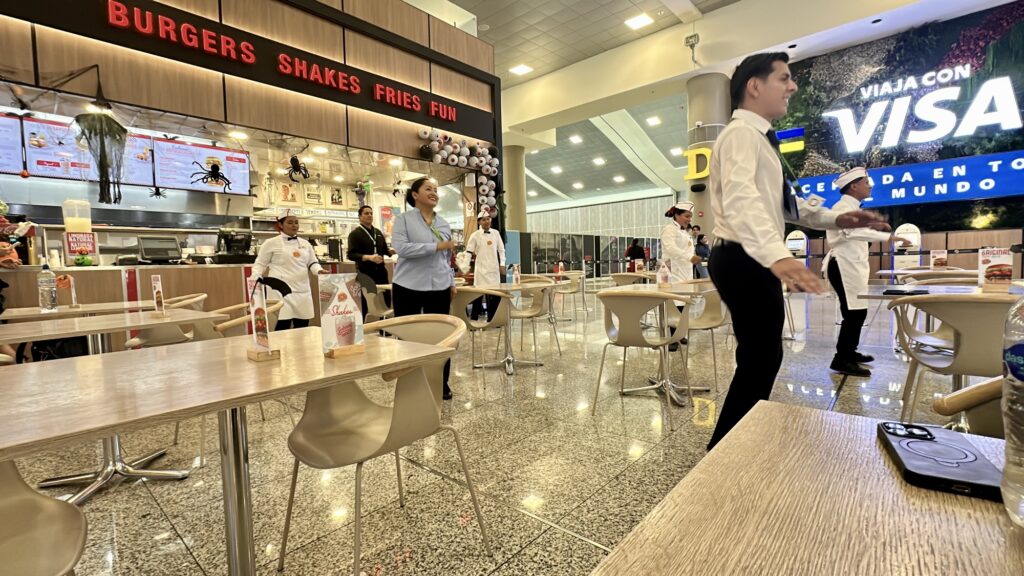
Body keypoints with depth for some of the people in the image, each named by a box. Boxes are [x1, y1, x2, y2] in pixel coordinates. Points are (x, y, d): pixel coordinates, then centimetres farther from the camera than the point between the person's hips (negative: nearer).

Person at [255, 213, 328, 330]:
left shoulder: (305, 244, 14)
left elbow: (312, 263, 18)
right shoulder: (271, 243, 2)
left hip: (303, 291, 5)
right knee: (283, 326, -10)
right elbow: (260, 264, 5)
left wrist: (319, 270, -4)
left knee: (303, 326, 7)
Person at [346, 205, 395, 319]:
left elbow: (384, 250, 20)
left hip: (381, 271, 6)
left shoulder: (378, 232, 14)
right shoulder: (355, 233, -4)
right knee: (365, 304, -3)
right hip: (365, 273, -6)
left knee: (386, 300, 8)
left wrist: (391, 251, -4)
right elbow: (350, 254, -14)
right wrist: (369, 257, -29)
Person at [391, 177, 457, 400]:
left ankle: (442, 385, 18)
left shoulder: (444, 224, 14)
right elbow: (401, 247, -17)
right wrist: (436, 246, -17)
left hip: (439, 288, 4)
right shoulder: (403, 219, -1)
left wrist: (451, 282, 16)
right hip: (408, 287, -4)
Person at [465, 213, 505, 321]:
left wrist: (502, 264, 2)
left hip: (494, 268, 4)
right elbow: (468, 252, -3)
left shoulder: (496, 233, 7)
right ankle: (473, 320, 9)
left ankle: (492, 319, 18)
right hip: (481, 269, -3)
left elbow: (501, 250, 11)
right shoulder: (475, 235, -3)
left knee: (495, 295, 6)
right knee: (478, 295, 0)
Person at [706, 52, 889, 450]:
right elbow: (741, 200, -31)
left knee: (762, 357, 17)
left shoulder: (759, 138, 22)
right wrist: (778, 254, -45)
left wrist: (835, 219, 14)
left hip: (754, 261, 11)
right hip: (743, 261, -11)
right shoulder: (742, 133, -12)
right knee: (760, 359, -7)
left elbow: (779, 204, 26)